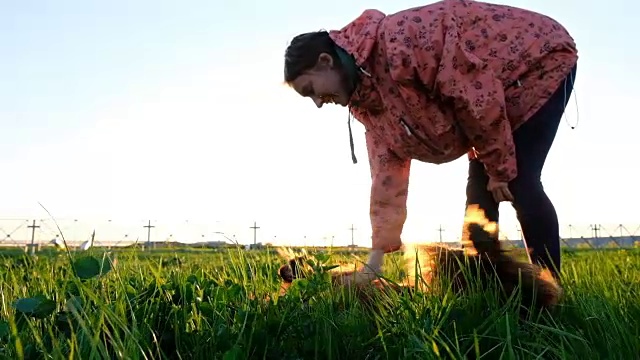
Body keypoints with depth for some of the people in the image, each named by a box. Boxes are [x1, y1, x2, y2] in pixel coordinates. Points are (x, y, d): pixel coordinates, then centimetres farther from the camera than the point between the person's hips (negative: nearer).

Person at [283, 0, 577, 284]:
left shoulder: (397, 42, -31)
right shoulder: (366, 95, -3)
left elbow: (477, 93, -30)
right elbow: (387, 171, -3)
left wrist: (500, 168, -18)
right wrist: (374, 262, -5)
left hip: (543, 59, -8)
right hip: (505, 92, 8)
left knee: (519, 184, -17)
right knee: (480, 189, 1)